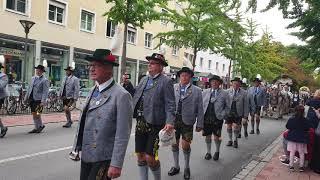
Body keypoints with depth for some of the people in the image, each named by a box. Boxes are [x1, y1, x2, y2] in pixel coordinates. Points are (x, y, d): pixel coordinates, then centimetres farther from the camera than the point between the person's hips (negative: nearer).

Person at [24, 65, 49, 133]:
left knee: (37, 114, -7)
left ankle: (41, 126, 15)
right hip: (31, 99, 7)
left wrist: (43, 101, -20)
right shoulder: (33, 78, 14)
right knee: (34, 114, 10)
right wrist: (26, 98, 17)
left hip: (38, 100, -7)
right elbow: (29, 88, 19)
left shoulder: (45, 80, -9)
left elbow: (45, 92, -14)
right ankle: (36, 128, 21)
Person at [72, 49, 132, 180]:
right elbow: (84, 121, 12)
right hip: (86, 155, 7)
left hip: (104, 158, -7)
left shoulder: (121, 95, -18)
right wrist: (77, 147, 13)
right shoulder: (93, 91, 7)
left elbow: (122, 135, -19)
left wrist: (116, 165, -18)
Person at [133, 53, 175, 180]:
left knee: (150, 157, -1)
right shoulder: (144, 79, 14)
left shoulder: (166, 81, -6)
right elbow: (136, 97, 16)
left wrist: (170, 122, -24)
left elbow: (170, 104, -13)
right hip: (140, 123, 6)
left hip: (155, 124, -6)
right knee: (140, 155, 13)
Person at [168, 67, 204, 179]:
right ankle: (176, 166, 33)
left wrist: (199, 124, -2)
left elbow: (200, 109, 0)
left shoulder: (197, 91, -1)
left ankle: (187, 168, 27)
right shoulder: (173, 88, 2)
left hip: (187, 121, -2)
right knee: (174, 144, 13)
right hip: (173, 119, 2)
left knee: (185, 146, 1)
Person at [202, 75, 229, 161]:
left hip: (217, 119, -2)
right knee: (208, 136, 12)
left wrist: (222, 115, -7)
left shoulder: (224, 94, 1)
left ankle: (217, 152, 29)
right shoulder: (205, 92, 7)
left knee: (217, 137, 2)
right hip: (206, 118, 2)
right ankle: (208, 152, 30)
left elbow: (227, 107, 5)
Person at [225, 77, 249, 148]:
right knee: (229, 126, 9)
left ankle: (235, 141, 19)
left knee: (236, 126, -5)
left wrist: (245, 115, -1)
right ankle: (230, 140, 29)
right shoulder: (227, 92, 1)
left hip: (238, 113, -2)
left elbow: (246, 104, 1)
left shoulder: (243, 93, -1)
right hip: (229, 112, 2)